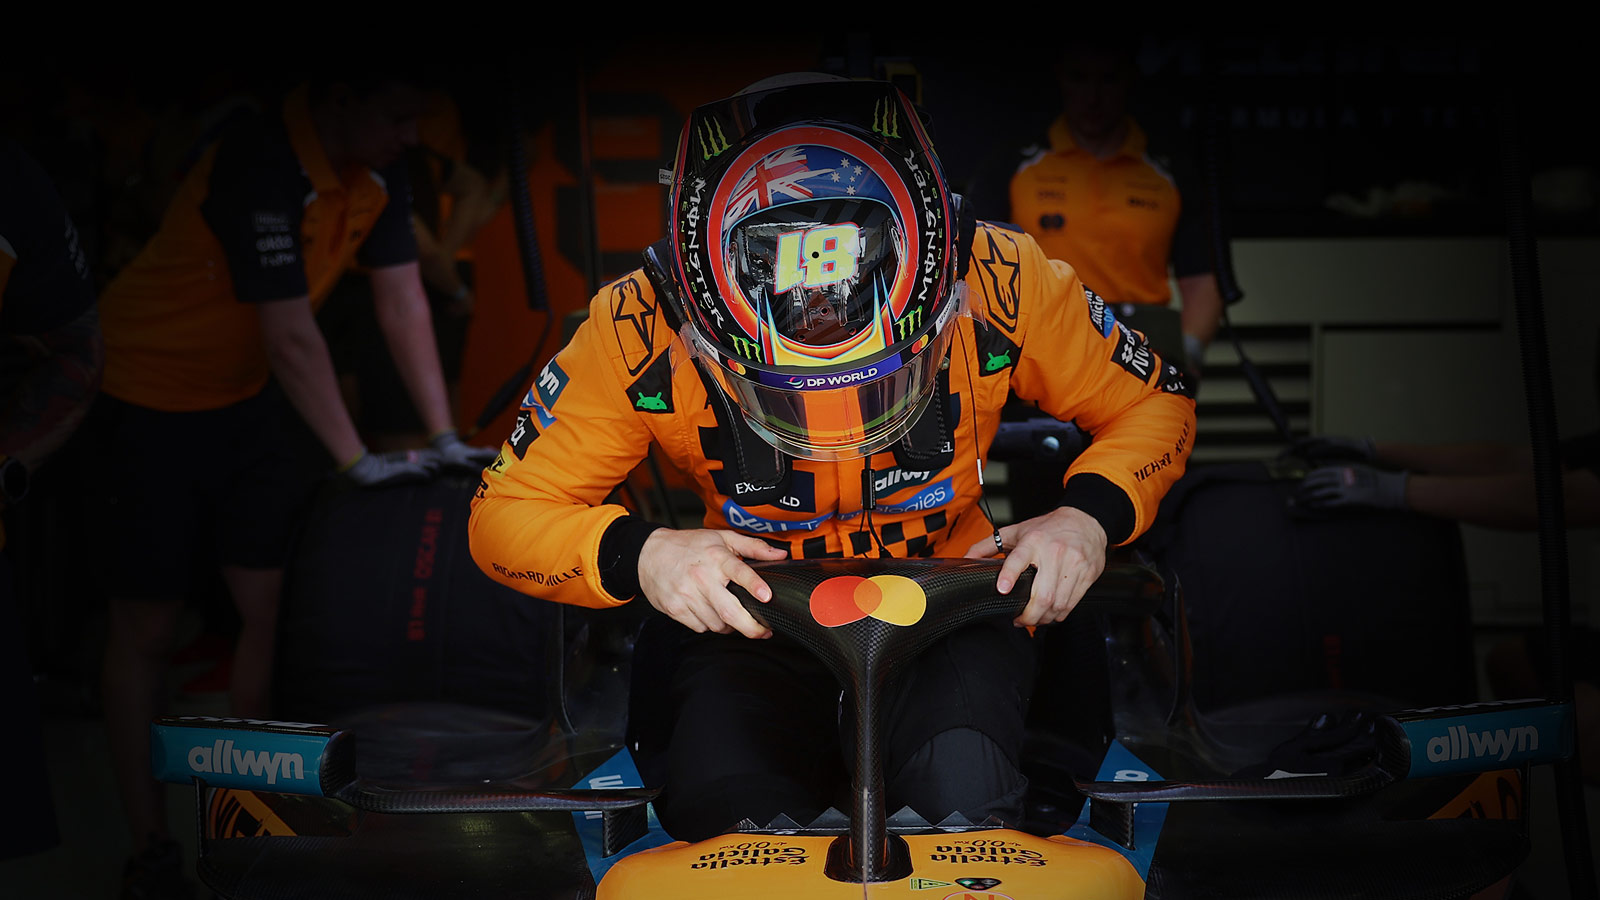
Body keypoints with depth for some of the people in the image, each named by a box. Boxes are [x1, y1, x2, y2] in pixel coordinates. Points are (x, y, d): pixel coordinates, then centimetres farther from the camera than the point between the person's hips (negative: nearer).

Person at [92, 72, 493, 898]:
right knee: (146, 626, -1)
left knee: (273, 605, 2)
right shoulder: (261, 168, -30)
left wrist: (443, 439, -6)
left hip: (243, 396, 7)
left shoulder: (378, 170, -6)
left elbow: (403, 300, -4)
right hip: (147, 397, -7)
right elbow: (292, 337, -29)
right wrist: (358, 463, -25)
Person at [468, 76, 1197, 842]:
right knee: (728, 807, -29)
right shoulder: (639, 330, -20)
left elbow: (1152, 404, -2)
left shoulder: (999, 284, -19)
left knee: (962, 795, -31)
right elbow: (505, 514, -11)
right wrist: (635, 555, -31)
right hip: (751, 628, 1)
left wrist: (1090, 515, -22)